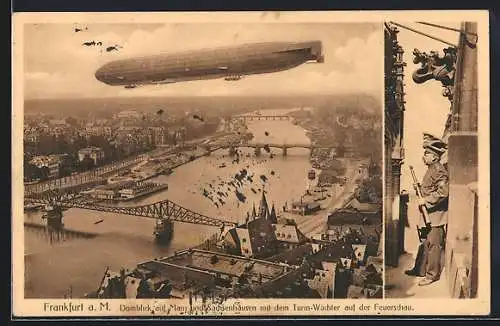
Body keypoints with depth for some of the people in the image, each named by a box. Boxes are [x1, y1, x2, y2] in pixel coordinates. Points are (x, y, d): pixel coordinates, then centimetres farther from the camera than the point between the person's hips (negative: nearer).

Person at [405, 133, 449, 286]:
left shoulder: (439, 170, -17)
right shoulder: (432, 169, 14)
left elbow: (443, 192, -26)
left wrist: (426, 200, -23)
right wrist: (420, 188, 11)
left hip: (438, 215, -10)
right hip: (429, 214, 10)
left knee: (434, 244, -2)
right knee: (425, 243, 16)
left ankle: (432, 274, 5)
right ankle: (420, 269, 26)